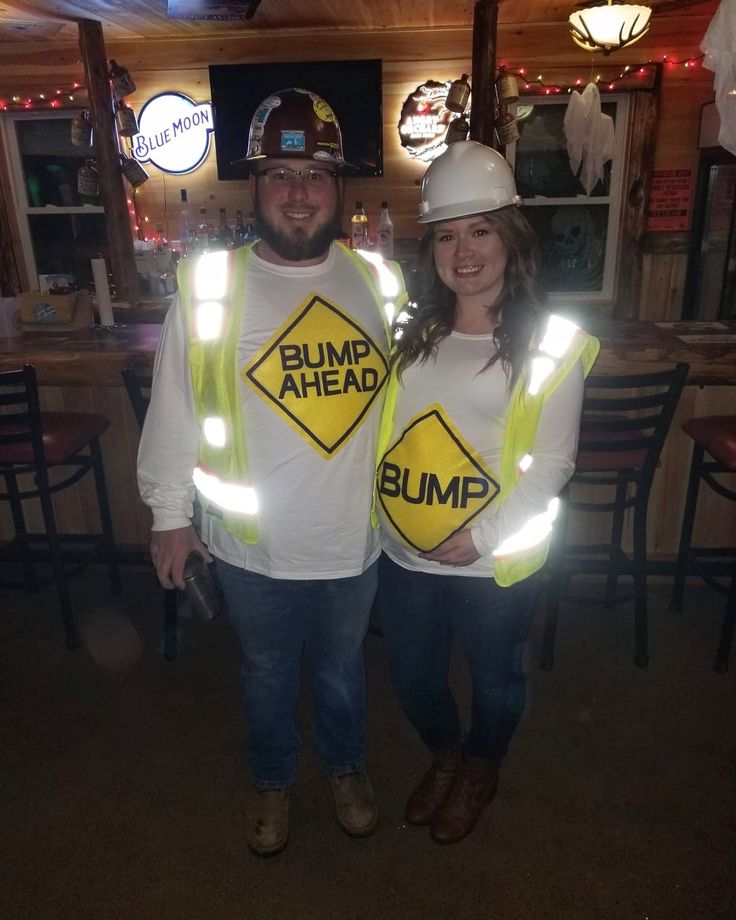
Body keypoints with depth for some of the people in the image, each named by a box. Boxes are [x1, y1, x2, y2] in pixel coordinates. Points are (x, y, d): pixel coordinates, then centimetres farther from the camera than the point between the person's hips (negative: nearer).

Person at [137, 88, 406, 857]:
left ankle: (346, 767, 54)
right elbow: (174, 412, -5)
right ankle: (272, 781, 51)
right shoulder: (209, 287, -12)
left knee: (341, 668, 25)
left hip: (353, 536, 2)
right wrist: (169, 512, -1)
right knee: (267, 674, 23)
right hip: (253, 545, -1)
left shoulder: (376, 281, -4)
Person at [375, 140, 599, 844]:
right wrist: (368, 510, -5)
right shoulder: (411, 332, 2)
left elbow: (552, 461, -12)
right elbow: (378, 427, 7)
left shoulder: (549, 343, -11)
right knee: (412, 677, 21)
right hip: (402, 552, 4)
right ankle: (444, 755, 53)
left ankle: (480, 770, 52)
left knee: (493, 677, 20)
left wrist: (483, 536, -19)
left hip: (493, 561, -3)